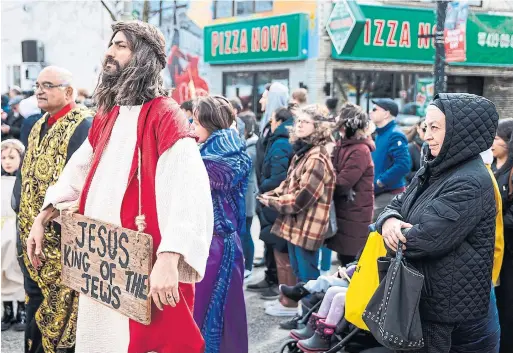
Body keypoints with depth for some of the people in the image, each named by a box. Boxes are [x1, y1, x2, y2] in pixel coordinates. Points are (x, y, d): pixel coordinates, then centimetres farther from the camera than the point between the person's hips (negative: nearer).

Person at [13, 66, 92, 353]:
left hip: (62, 237, -9)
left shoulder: (84, 126, -14)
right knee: (36, 296, 18)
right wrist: (21, 209, 8)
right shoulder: (39, 127, 15)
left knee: (61, 299, 0)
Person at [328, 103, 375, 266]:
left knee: (351, 261, 1)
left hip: (355, 216, -8)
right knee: (344, 257, 19)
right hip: (343, 211, 8)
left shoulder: (360, 151, -20)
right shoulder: (343, 144, 8)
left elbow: (341, 185, -23)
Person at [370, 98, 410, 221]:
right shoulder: (380, 134, 14)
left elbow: (403, 165, -27)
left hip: (390, 194, -9)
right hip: (379, 192, 9)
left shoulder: (395, 135, -16)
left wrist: (380, 181, -21)